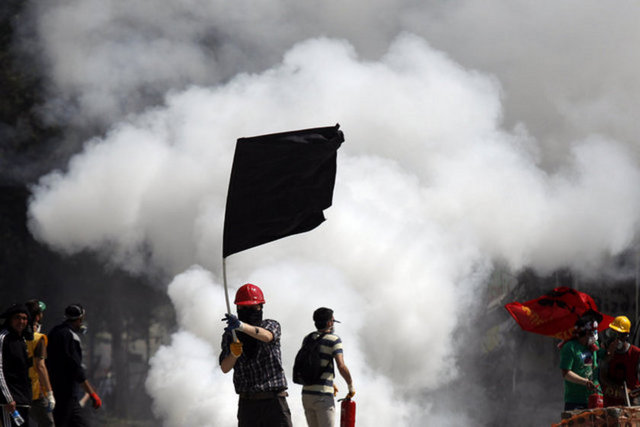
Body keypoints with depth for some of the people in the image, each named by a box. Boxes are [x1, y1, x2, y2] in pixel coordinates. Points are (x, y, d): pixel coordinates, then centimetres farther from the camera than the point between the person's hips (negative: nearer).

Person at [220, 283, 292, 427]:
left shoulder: (272, 325, 5)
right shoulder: (230, 335, 10)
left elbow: (266, 336, -21)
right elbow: (225, 368, -1)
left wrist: (241, 325, -39)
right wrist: (233, 354, -24)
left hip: (273, 400, -2)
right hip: (247, 403, 2)